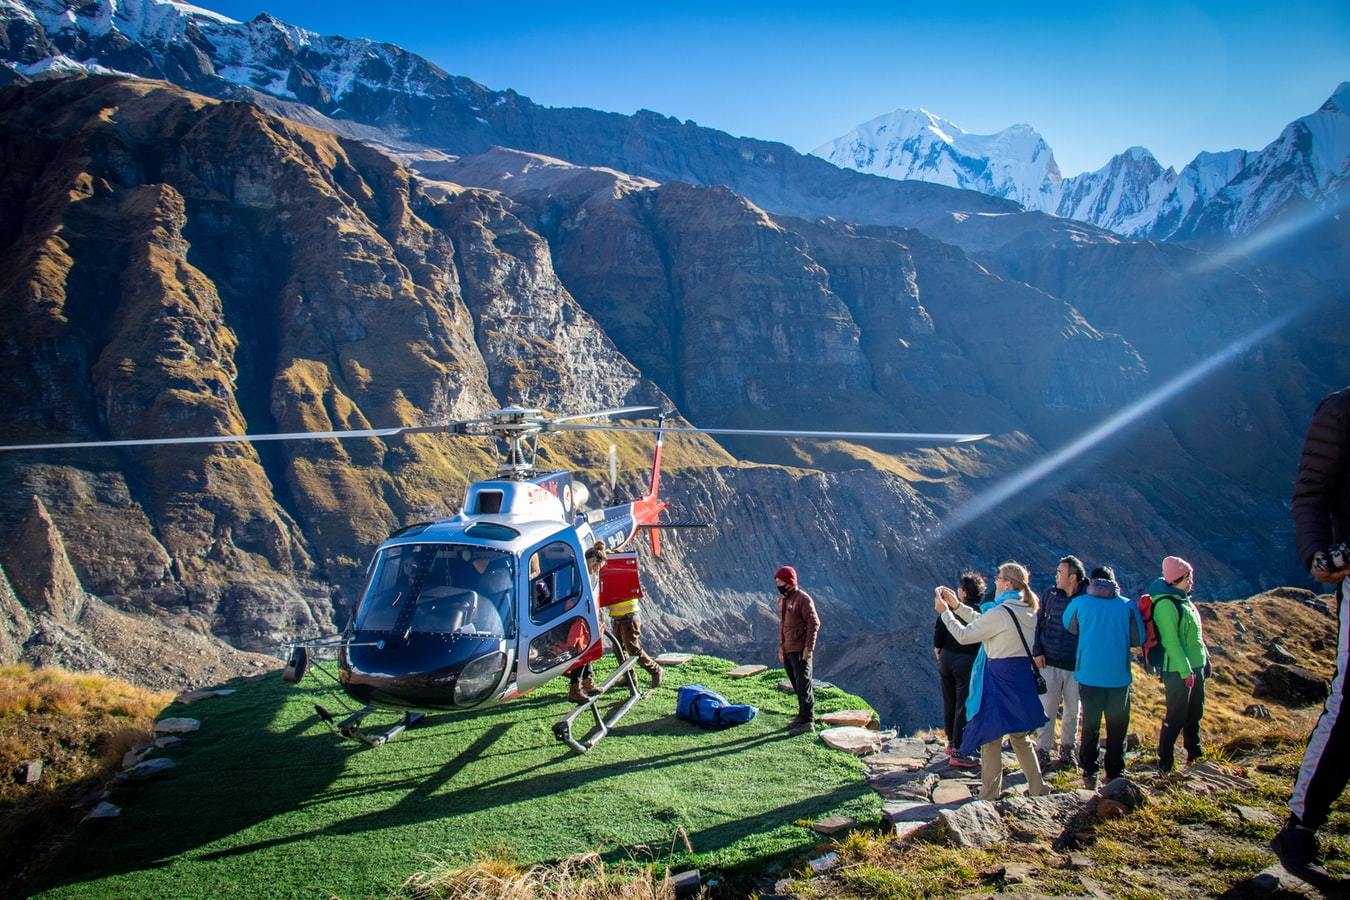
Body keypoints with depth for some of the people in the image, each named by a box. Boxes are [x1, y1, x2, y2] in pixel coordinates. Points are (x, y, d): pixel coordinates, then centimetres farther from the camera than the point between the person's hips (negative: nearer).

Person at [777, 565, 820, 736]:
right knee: (796, 686, 15)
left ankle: (808, 721, 0)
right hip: (787, 650, 8)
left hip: (800, 651, -8)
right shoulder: (782, 600, 14)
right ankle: (802, 716, 25)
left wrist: (809, 648, -19)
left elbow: (814, 623, -16)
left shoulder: (803, 598, -13)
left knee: (803, 685, -5)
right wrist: (781, 647, 18)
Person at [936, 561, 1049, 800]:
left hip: (1000, 680, -8)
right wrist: (957, 606, 15)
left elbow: (964, 635, -12)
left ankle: (989, 796, 11)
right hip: (1023, 679, 8)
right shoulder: (1027, 611, 5)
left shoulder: (1001, 613, -21)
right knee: (1020, 736, 21)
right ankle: (1037, 790, 26)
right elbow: (983, 622, 14)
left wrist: (945, 612, 0)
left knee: (990, 738, 4)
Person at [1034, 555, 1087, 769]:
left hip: (1076, 665, -1)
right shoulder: (1051, 595, -1)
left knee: (1073, 710, 12)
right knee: (1047, 708, 2)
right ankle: (1043, 749, 12)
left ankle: (1066, 747, 31)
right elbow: (1037, 622, 7)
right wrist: (1037, 651, -1)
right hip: (1049, 663, 1)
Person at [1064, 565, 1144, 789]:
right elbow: (1139, 639, 2)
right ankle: (1115, 775, 16)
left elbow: (1069, 626, 12)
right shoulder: (1128, 606, -2)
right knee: (1117, 728, 12)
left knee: (1090, 725, 12)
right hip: (1119, 677, 0)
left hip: (1089, 676, 0)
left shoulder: (1080, 603, -3)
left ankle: (1089, 774, 14)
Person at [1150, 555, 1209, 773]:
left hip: (1195, 667, 9)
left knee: (1194, 714, 20)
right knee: (1176, 719, -2)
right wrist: (1185, 671, -21)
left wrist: (1205, 659, 19)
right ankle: (1165, 762, 8)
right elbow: (1171, 641, -22)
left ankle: (1194, 754, 34)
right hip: (1178, 671, -9)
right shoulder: (1166, 604, -19)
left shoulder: (1184, 600, 12)